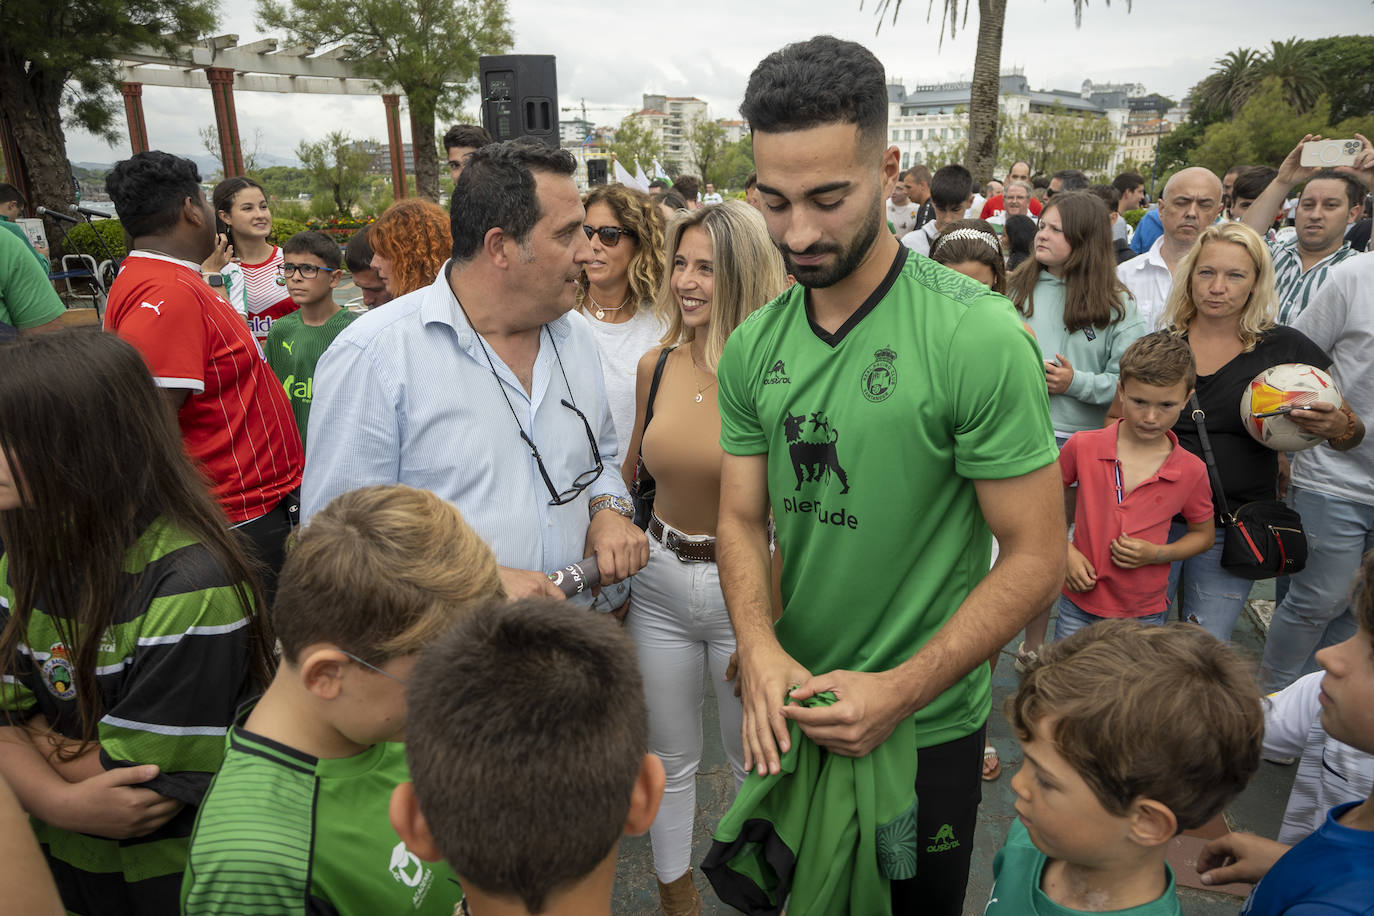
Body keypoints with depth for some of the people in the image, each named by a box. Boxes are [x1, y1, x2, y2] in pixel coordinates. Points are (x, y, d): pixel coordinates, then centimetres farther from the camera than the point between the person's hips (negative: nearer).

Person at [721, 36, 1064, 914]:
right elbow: (741, 518, -1)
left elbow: (1035, 558, -18)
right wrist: (760, 646, -18)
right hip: (786, 713, 5)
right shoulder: (753, 346, -5)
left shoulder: (979, 337, -21)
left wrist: (898, 693, -22)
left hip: (925, 724, -4)